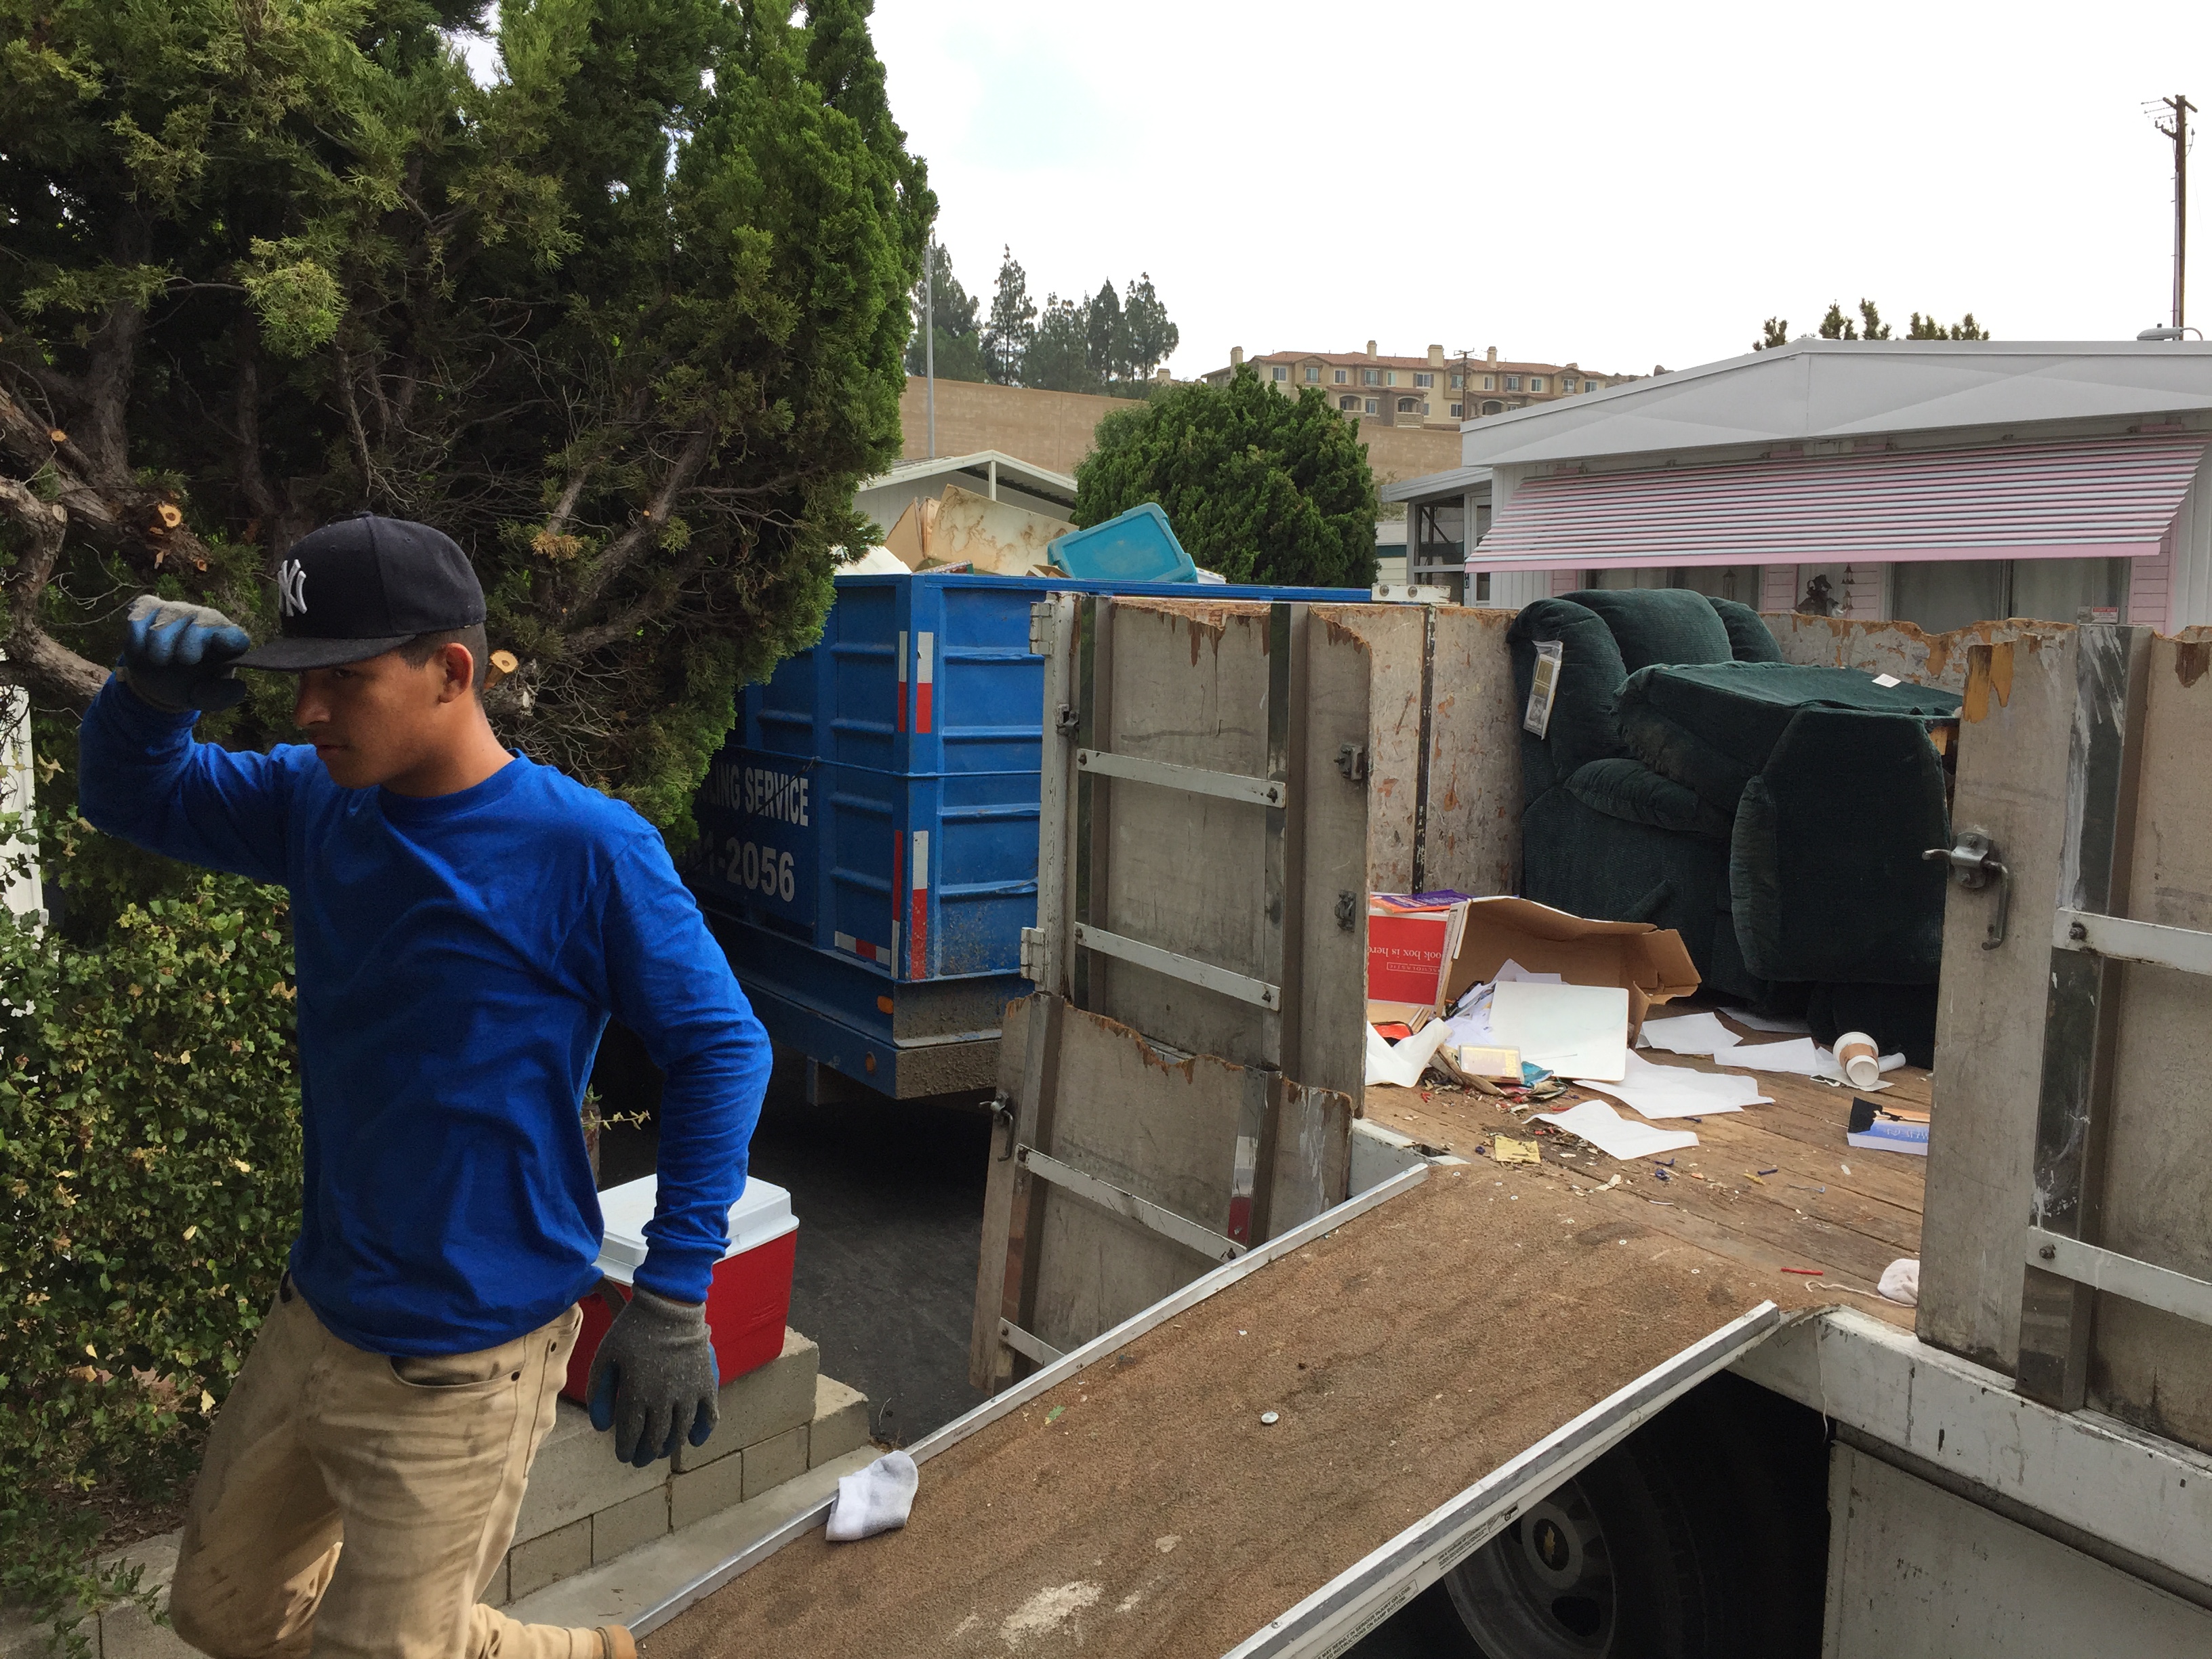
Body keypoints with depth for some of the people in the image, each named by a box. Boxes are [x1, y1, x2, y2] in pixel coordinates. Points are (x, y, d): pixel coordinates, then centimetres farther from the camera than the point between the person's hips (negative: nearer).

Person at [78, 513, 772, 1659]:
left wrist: (672, 1296, -18)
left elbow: (721, 1047, -15)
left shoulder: (584, 852, -21)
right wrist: (151, 692, -13)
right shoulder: (316, 804, -2)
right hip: (313, 1323, 8)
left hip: (463, 1364, -7)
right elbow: (128, 795, 11)